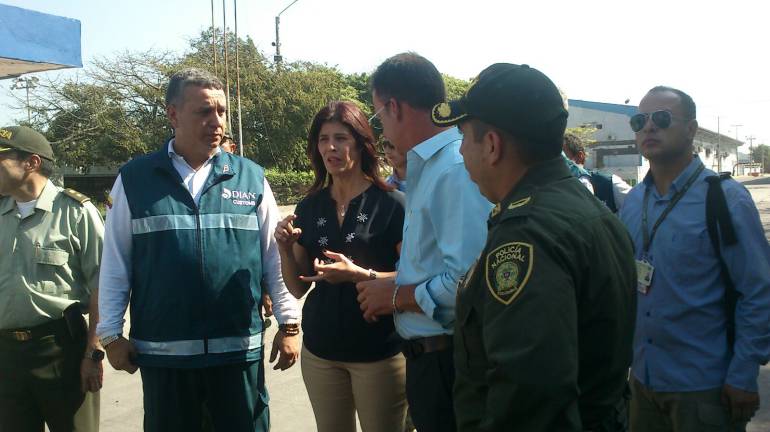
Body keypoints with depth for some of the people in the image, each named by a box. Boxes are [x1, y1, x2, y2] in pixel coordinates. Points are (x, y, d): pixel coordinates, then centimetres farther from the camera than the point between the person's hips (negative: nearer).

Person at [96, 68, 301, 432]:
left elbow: (275, 257, 5)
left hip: (239, 348, 0)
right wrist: (111, 334, 2)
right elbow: (115, 263, 4)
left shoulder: (251, 178, 3)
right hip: (162, 352, 0)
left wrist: (289, 324, 3)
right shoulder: (134, 179, 1)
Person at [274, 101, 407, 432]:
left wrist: (359, 274, -25)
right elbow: (298, 288, 9)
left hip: (379, 353, -4)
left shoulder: (392, 204, -9)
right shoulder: (309, 208, 5)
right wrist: (285, 249, -8)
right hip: (320, 351, 4)